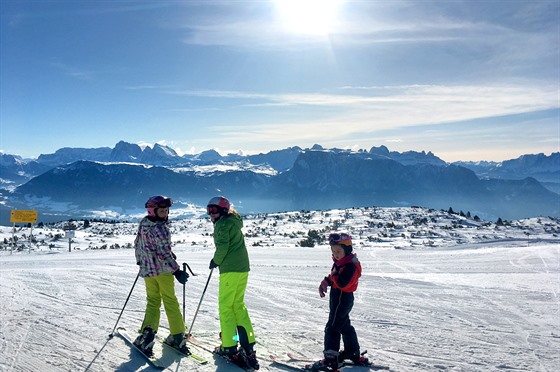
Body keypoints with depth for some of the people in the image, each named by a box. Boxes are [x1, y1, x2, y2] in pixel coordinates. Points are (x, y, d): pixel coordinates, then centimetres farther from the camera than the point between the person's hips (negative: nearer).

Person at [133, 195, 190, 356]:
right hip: (163, 270, -6)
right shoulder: (160, 229, -20)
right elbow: (164, 253, -25)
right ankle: (177, 336, 9)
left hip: (147, 269, 6)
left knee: (152, 301, 16)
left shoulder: (143, 224, 3)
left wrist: (140, 261, 29)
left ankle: (148, 331, -1)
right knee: (170, 301, 6)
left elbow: (137, 244, 15)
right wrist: (176, 270, -25)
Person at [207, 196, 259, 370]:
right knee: (238, 305, 12)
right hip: (243, 268, 9)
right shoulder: (234, 223, 21)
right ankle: (248, 346, 9)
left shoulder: (222, 224, -5)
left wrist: (215, 261, 1)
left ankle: (229, 347, 0)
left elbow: (222, 246, -14)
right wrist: (219, 260, 14)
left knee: (225, 307, -1)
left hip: (230, 269, -9)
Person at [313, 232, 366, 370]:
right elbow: (334, 277, 17)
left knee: (332, 328, -7)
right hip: (338, 298, 10)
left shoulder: (350, 265, -22)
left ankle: (331, 359, -4)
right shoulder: (340, 262, 8)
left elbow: (342, 283, -31)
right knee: (345, 326, 22)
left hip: (342, 299, -10)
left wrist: (333, 275, -15)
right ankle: (353, 353, 36)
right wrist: (325, 282, -1)